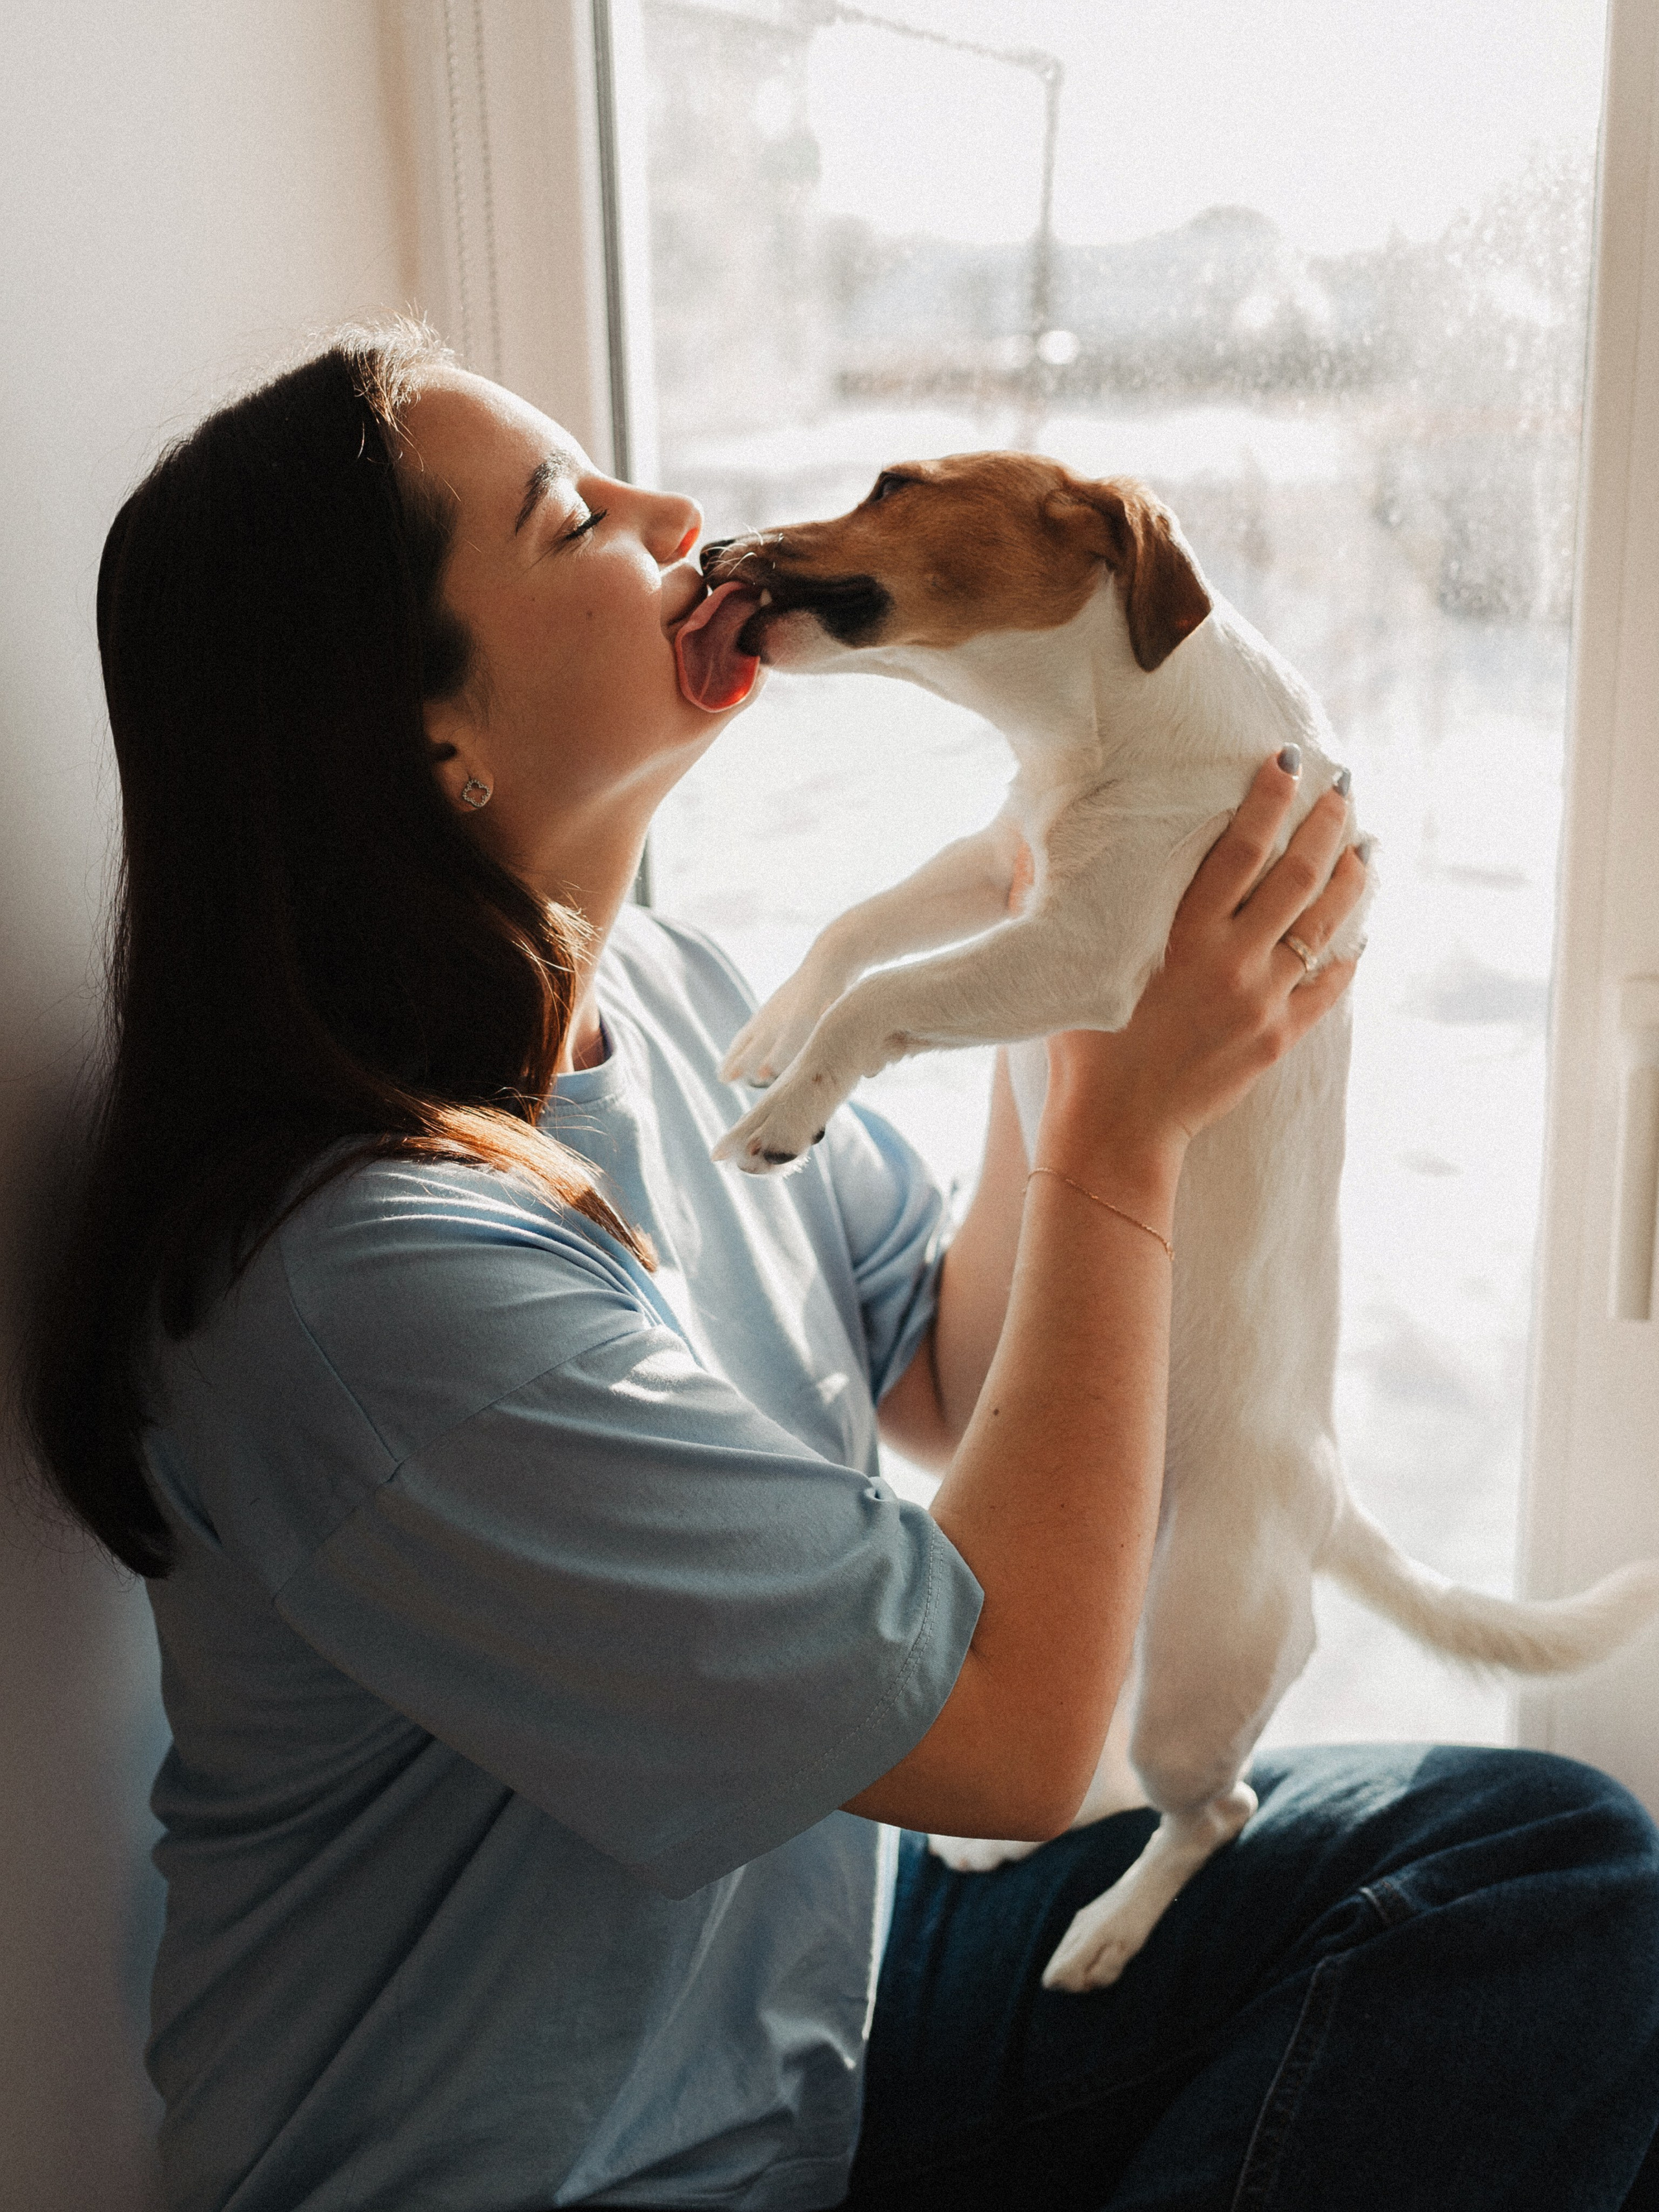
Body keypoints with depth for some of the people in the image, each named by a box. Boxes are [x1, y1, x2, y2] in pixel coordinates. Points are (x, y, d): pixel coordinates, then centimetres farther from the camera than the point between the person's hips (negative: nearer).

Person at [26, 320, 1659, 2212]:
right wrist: (1126, 1125, -18)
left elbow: (954, 1385, 6)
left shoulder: (658, 992, -2)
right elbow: (1012, 1730, -23)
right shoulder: (369, 1279, -29)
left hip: (824, 1995, 8)